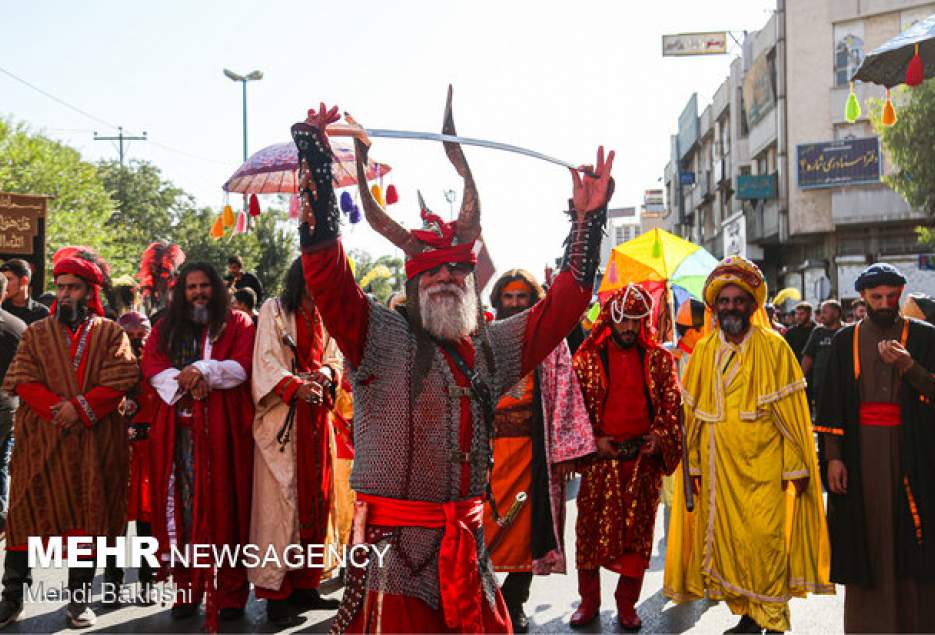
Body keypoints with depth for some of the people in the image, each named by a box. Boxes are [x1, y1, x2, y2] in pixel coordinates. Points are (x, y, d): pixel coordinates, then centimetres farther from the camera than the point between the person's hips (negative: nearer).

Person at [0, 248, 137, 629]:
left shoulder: (111, 334, 6)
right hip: (40, 440, 1)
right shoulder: (36, 333, 10)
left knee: (88, 515, 3)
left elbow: (120, 381, -6)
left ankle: (80, 601, 12)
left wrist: (81, 407, -17)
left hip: (94, 442, -1)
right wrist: (56, 410, -17)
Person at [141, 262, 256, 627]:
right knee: (183, 504, -1)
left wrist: (203, 370, -16)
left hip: (222, 426, -2)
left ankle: (230, 593, 0)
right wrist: (184, 381, -12)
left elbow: (244, 365, -3)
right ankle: (187, 589, 5)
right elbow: (151, 365, 5)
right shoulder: (166, 327, 19)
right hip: (178, 427, 3)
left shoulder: (237, 323, 11)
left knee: (223, 504, -4)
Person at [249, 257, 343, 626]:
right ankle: (275, 592, -3)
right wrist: (295, 386, -22)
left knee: (315, 498, 5)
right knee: (281, 501, -8)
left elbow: (334, 360, 15)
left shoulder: (324, 318, 16)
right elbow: (266, 361, -8)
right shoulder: (274, 310, 0)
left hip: (316, 419, 6)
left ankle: (304, 585, 14)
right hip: (282, 418, -5)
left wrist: (324, 374, -7)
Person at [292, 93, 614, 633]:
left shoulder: (492, 347, 11)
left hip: (469, 548, 5)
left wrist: (588, 218, 8)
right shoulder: (382, 338, -3)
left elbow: (563, 303, 14)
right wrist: (314, 156, -17)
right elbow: (325, 268, -13)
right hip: (395, 555, -4)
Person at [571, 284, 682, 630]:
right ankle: (589, 601, 17)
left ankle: (627, 604, 18)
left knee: (638, 532, 5)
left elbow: (671, 403, 6)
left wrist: (660, 436, -9)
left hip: (644, 459, 1)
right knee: (591, 529, 3)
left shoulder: (659, 359, 7)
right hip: (599, 458, -1)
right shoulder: (587, 358, 3)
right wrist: (593, 440, -8)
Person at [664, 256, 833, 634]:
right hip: (718, 467, 3)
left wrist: (796, 465, -8)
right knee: (727, 542, 6)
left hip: (763, 465, -3)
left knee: (764, 540, -6)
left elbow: (792, 409, -4)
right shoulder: (704, 351, 7)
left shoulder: (773, 347, -2)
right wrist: (694, 462, 5)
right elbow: (692, 410, 9)